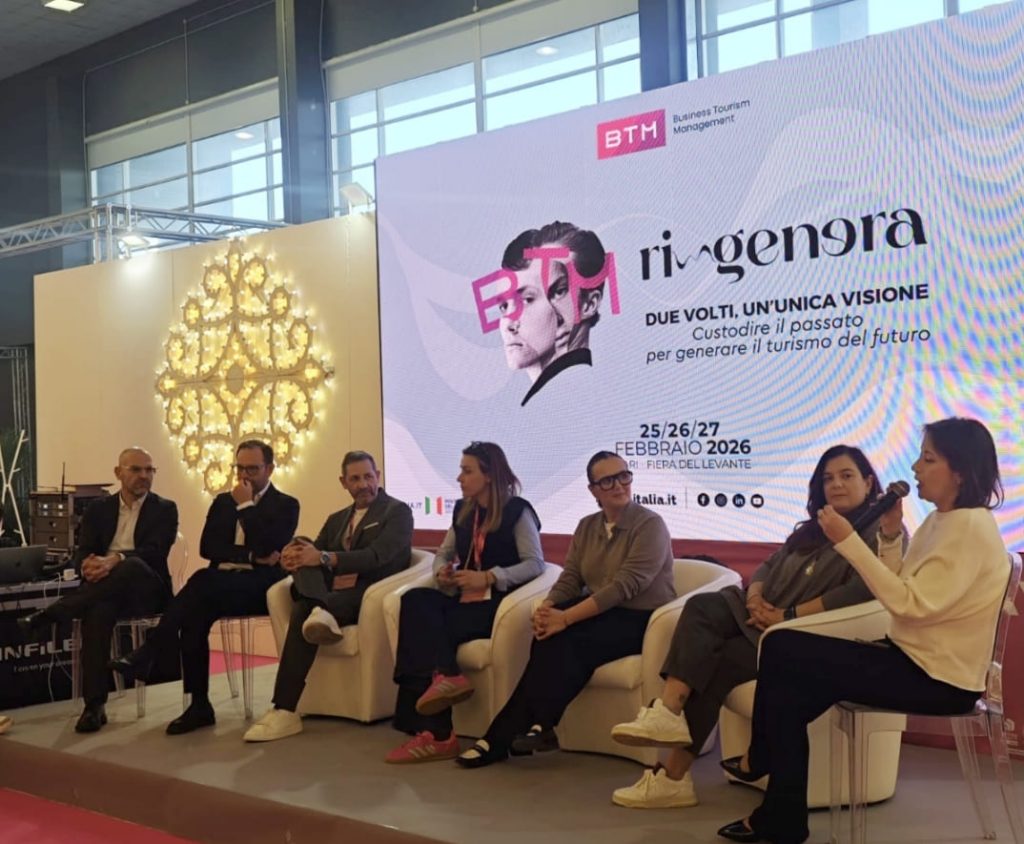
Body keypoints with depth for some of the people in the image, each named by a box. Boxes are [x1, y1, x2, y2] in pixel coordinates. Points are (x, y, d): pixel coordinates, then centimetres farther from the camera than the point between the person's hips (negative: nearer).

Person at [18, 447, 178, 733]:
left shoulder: (164, 509, 7)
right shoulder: (99, 508, 17)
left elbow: (155, 553, -9)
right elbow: (82, 553, 5)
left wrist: (115, 560, -29)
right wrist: (89, 566, -22)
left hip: (146, 590, -2)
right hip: (105, 590, 2)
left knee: (132, 567, -39)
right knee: (98, 610, -37)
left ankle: (47, 616, -32)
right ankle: (95, 704, -37)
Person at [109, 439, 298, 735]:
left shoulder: (286, 505, 7)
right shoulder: (223, 501, 22)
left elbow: (266, 547, -11)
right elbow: (207, 547, 6)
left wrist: (246, 506, -5)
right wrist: (250, 556, -8)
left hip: (260, 586, -5)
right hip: (220, 586, 5)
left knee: (203, 582, -34)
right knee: (194, 614, -30)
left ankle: (147, 654, -33)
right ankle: (199, 705, -24)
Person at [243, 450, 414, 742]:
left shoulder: (397, 511, 3)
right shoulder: (336, 519, 25)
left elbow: (377, 556, -15)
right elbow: (313, 553, 12)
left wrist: (324, 558, -27)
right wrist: (293, 558, -15)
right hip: (333, 594, 6)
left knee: (302, 611, -33)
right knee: (301, 546, -24)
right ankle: (319, 612, -49)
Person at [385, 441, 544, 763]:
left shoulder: (517, 511, -3)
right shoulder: (463, 510, 18)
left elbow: (535, 563, -12)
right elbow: (444, 553, 24)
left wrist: (488, 577, -21)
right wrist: (442, 572, 0)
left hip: (496, 603, -6)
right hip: (463, 598, 6)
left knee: (424, 629, -27)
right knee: (414, 601, -26)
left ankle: (434, 733, -24)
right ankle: (445, 676, -38)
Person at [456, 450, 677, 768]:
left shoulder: (650, 525, -11)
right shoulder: (587, 527, 11)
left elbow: (624, 586, -21)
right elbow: (569, 579, 5)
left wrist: (566, 617, -28)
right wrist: (546, 609, -19)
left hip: (642, 620, -5)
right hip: (601, 613, 6)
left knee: (566, 640, -30)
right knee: (551, 638, -27)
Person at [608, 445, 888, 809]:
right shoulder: (813, 528, 24)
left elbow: (859, 592, -21)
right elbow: (768, 566, 18)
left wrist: (788, 616, -21)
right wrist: (755, 598, -7)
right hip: (766, 618, 8)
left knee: (717, 662, -24)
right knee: (702, 606, -21)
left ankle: (673, 776, -19)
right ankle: (668, 712, -39)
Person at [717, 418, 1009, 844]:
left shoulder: (970, 527, -19)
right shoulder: (940, 520, 11)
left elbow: (910, 605, -26)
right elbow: (903, 594, 10)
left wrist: (849, 541, -26)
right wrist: (890, 536, -3)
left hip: (938, 677, -9)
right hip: (911, 658, 9)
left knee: (782, 650, -11)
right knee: (790, 688, 0)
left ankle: (759, 760, 10)